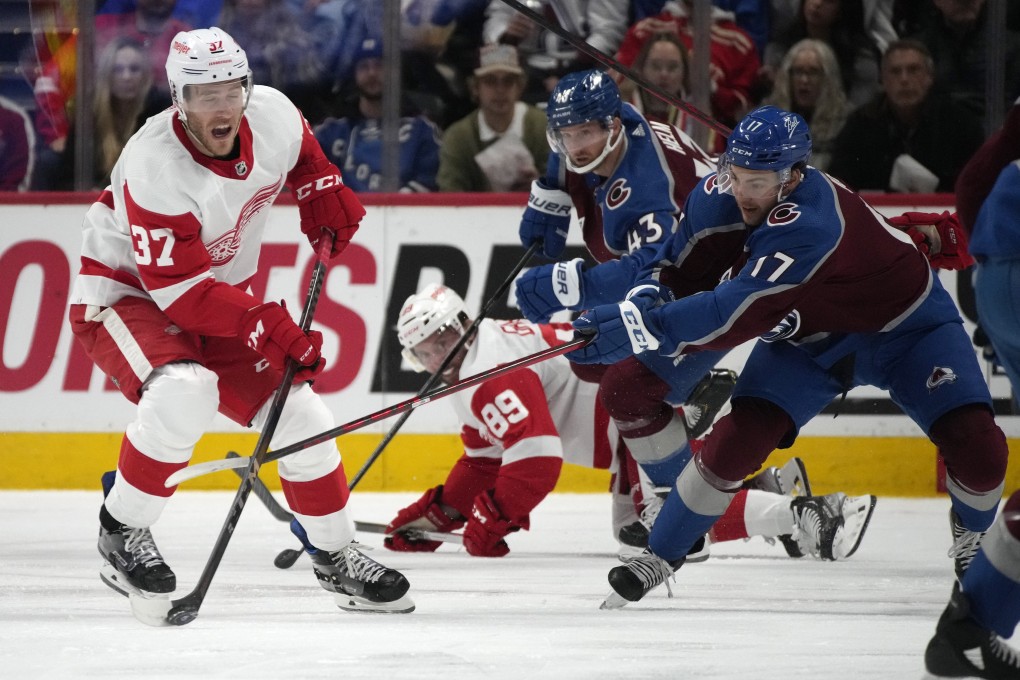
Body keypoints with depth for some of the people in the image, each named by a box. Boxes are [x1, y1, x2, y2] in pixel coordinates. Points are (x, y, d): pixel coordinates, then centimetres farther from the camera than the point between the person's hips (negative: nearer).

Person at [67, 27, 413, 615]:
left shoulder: (271, 113, -13)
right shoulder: (155, 168, -32)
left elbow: (301, 150, 16)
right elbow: (179, 290, -32)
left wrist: (324, 191, 3)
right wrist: (267, 328, -34)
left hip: (219, 296, 7)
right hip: (123, 295, -7)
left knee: (300, 415, 1)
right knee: (184, 394, -35)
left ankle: (337, 556, 21)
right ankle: (122, 532, -16)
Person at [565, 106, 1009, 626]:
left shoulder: (809, 224, -41)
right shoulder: (719, 195, -19)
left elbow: (739, 313, -46)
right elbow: (680, 254, 0)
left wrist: (641, 328, -50)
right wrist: (647, 289, -21)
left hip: (905, 325, -5)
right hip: (808, 337, 5)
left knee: (974, 442, -20)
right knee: (736, 440, -14)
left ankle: (973, 543, 11)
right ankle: (660, 557, -1)